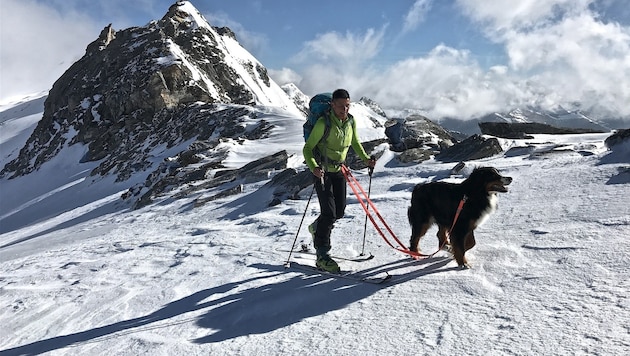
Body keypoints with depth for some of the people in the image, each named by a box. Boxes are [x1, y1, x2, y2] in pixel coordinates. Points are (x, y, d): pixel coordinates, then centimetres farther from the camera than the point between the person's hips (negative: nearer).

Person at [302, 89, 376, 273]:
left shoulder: (351, 121, -3)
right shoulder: (323, 123, -21)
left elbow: (355, 143, 15)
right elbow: (307, 148, -19)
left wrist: (366, 159, 2)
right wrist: (313, 167, -36)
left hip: (339, 170, 6)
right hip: (322, 171, -6)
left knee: (339, 212, 9)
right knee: (329, 213, -12)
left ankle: (316, 228, 40)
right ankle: (322, 256, -2)